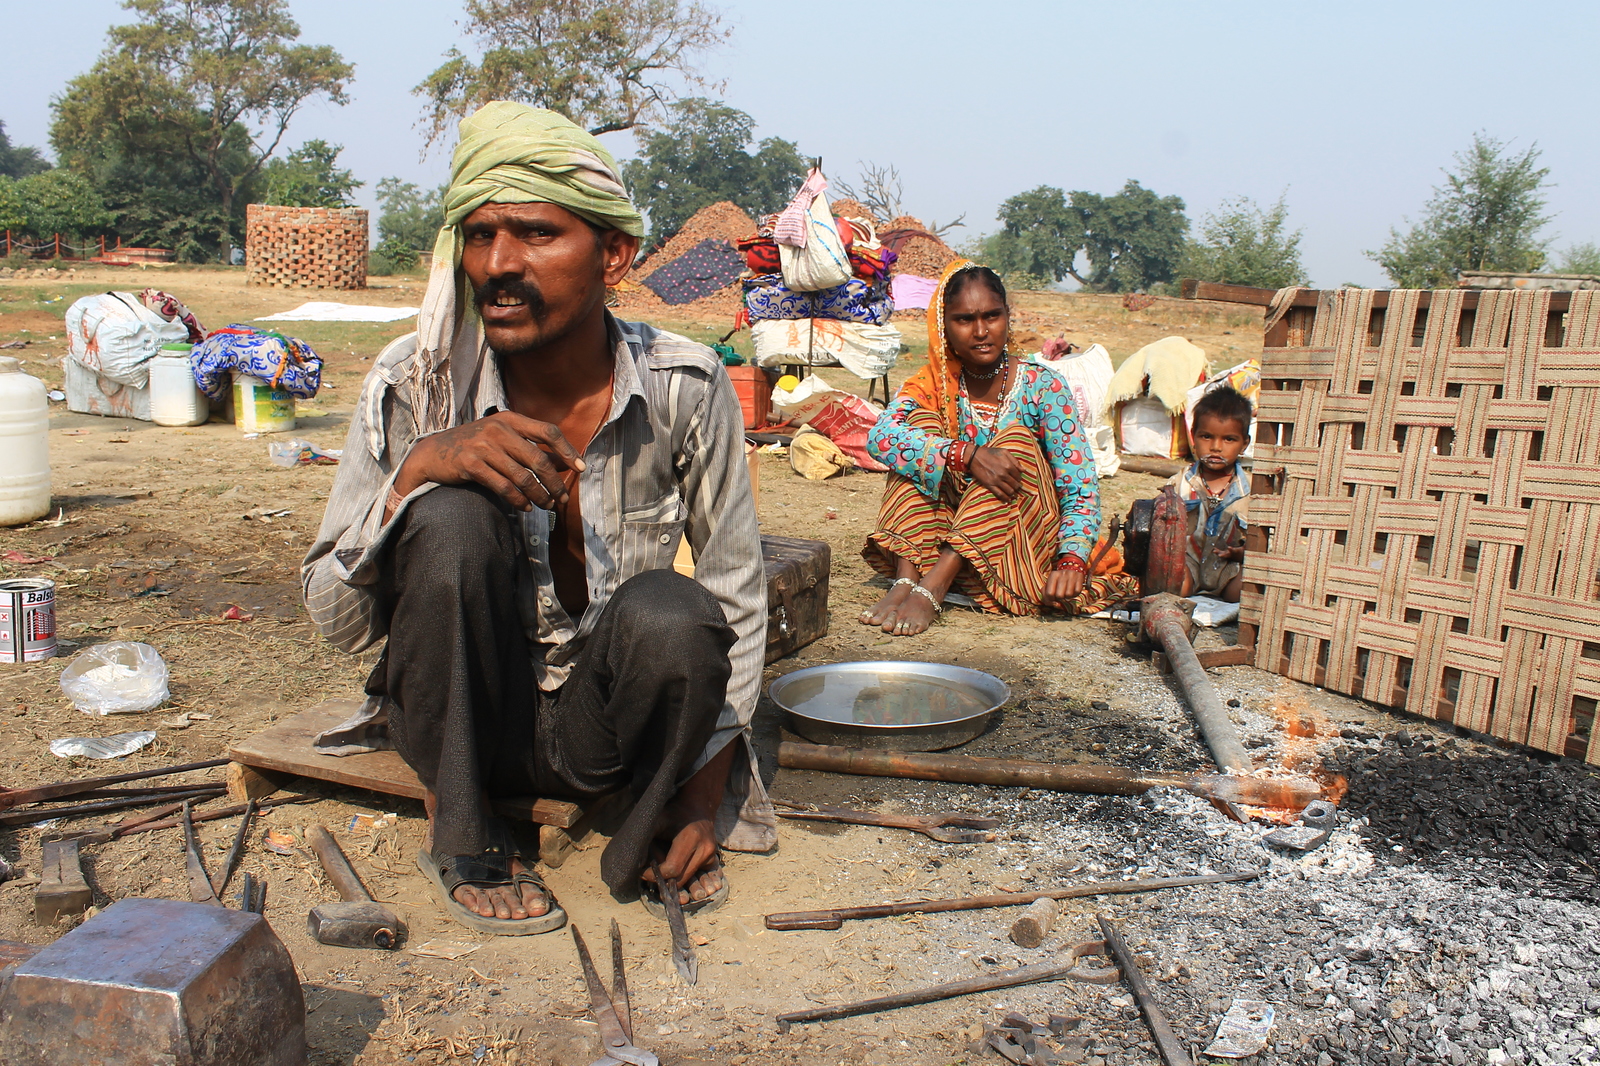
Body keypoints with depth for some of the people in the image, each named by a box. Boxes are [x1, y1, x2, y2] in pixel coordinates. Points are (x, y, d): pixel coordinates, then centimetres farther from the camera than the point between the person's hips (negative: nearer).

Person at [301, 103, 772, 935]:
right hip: (462, 715, 1)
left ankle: (653, 830, 0)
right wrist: (418, 466, -28)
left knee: (674, 616, -33)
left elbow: (737, 586, -4)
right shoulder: (414, 385, -13)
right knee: (450, 519, -28)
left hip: (604, 720, 0)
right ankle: (460, 835, -7)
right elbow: (335, 619, -10)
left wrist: (709, 779, -9)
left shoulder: (684, 387, -13)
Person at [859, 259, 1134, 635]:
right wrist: (967, 456, -38)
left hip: (1020, 544, -1)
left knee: (1016, 439, -25)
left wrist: (1072, 561, -32)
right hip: (944, 533, 2)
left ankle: (933, 588, -37)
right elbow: (880, 438, -24)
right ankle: (905, 579, -30)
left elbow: (1081, 488, -15)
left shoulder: (1042, 387, -10)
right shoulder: (932, 386, -4)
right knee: (924, 419, -16)